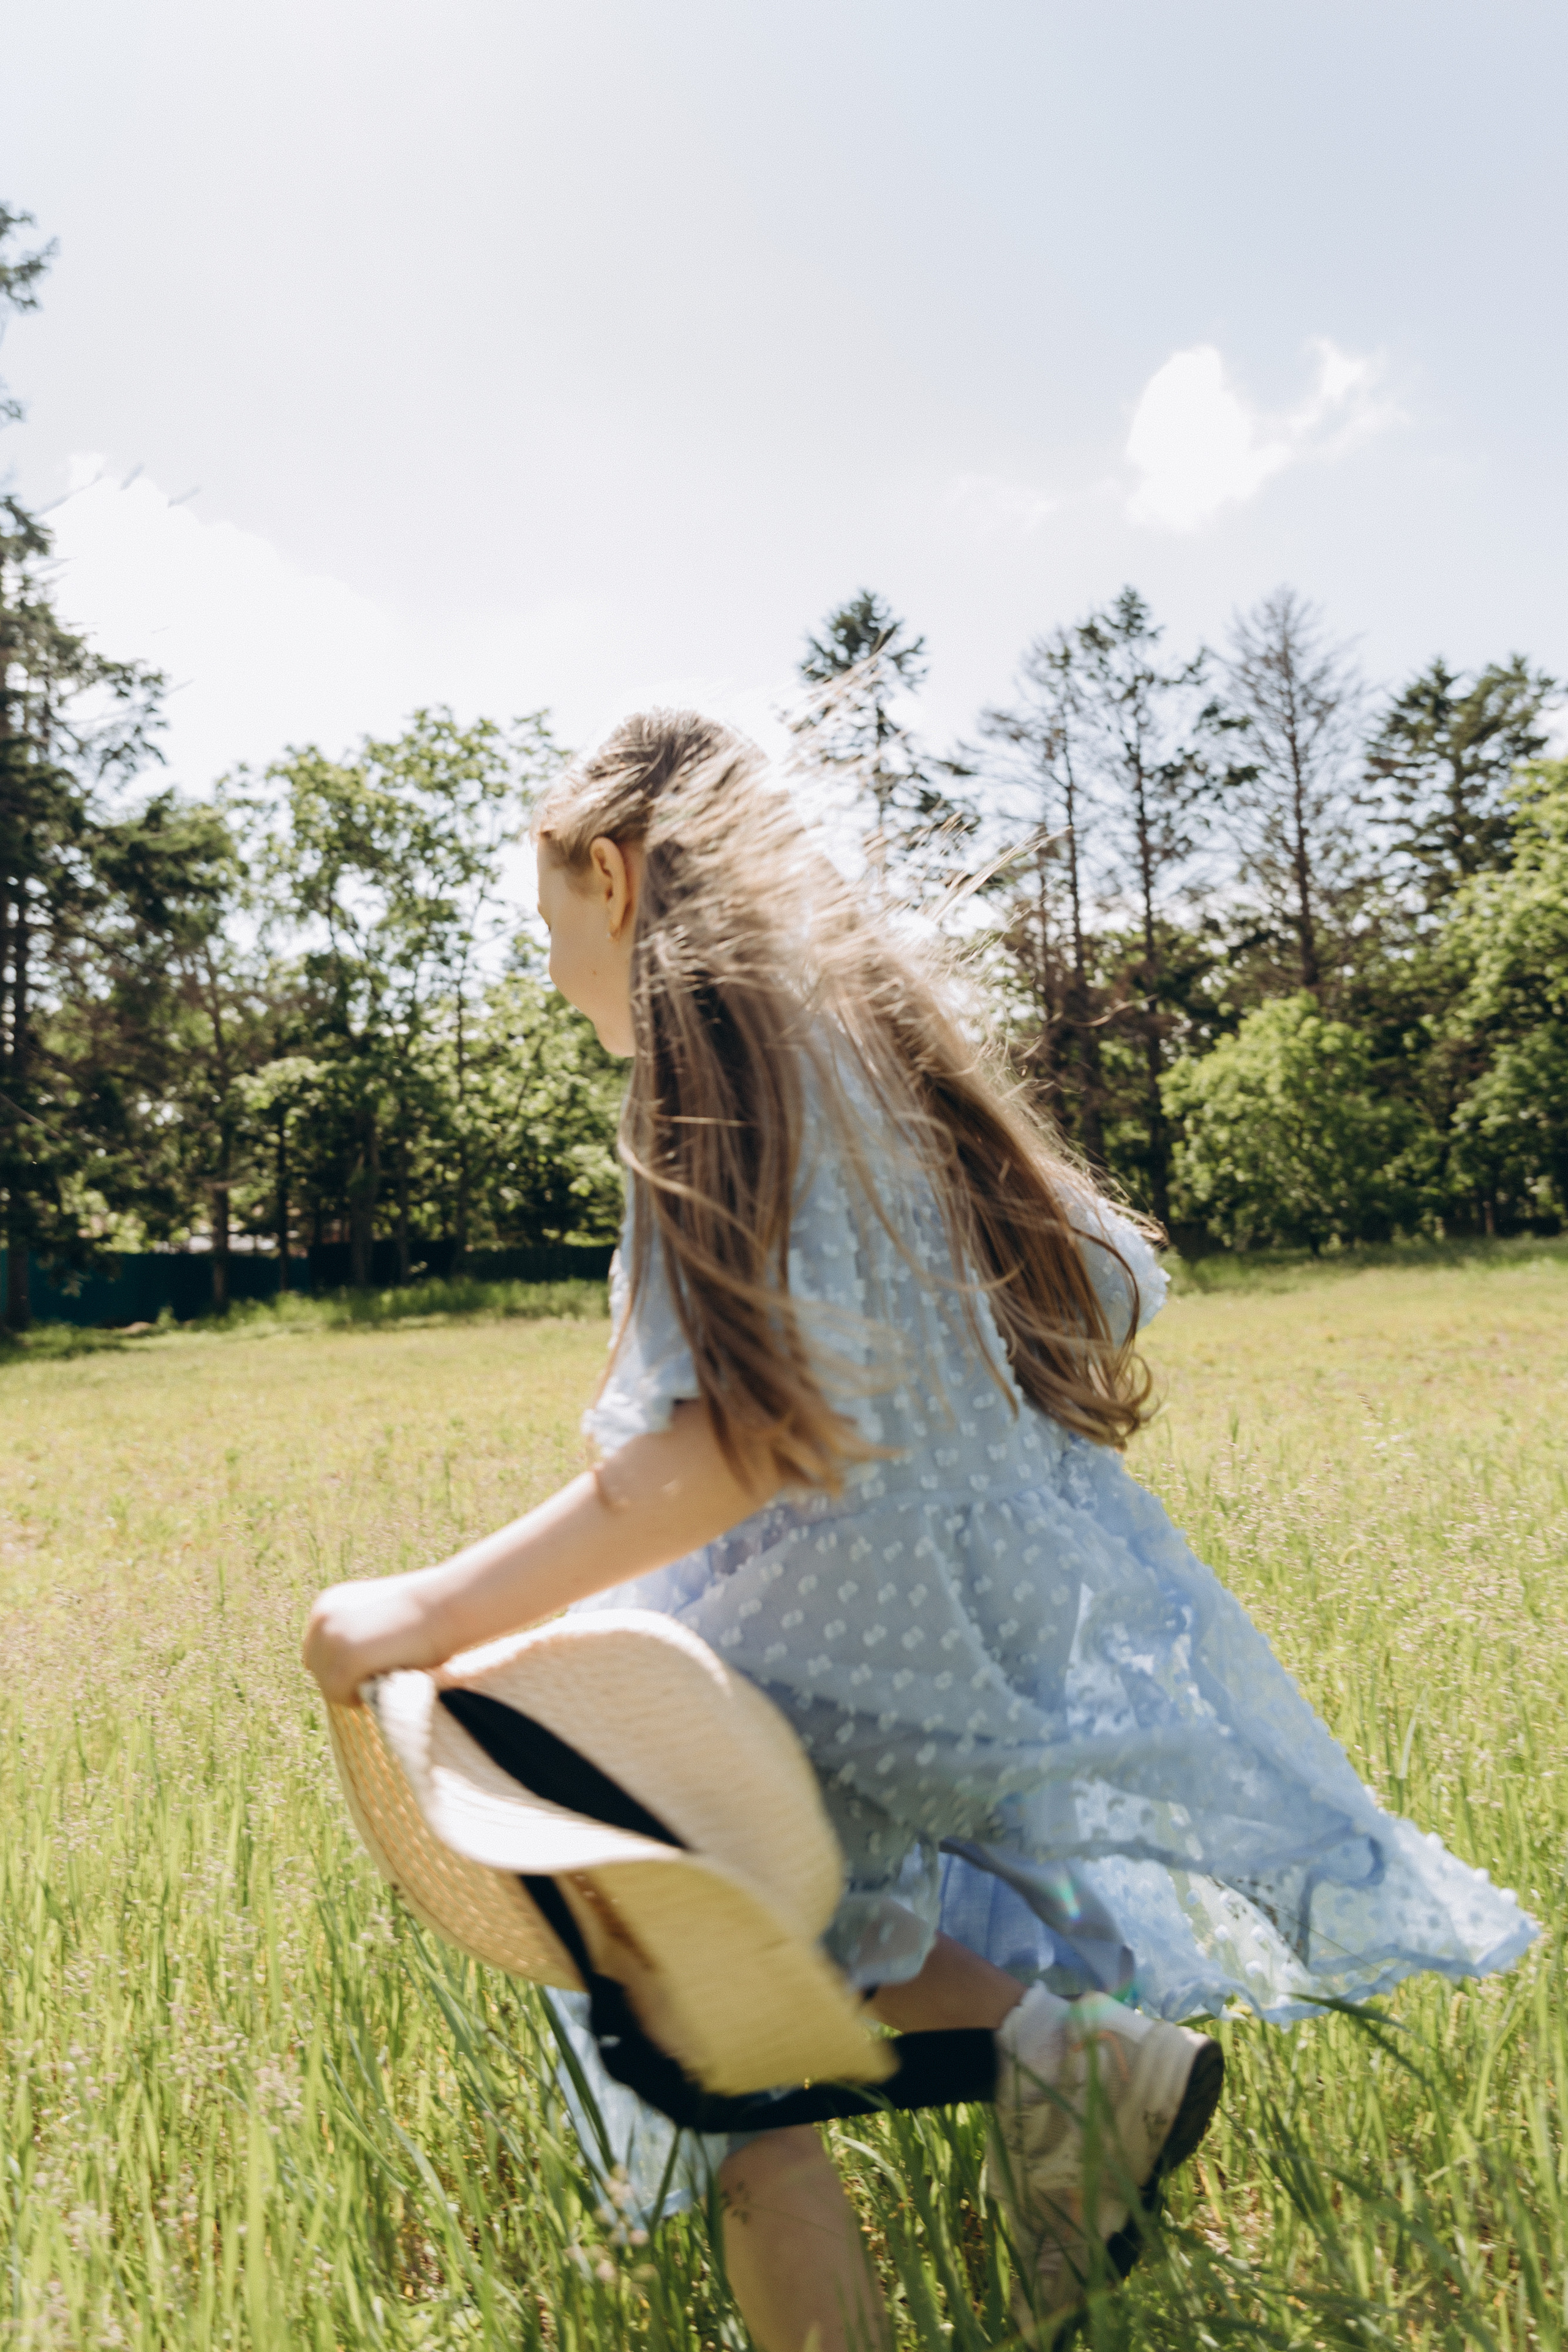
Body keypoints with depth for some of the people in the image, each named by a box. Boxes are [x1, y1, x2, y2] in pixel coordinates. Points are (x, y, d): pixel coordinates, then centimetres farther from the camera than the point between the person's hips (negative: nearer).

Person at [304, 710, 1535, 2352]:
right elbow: (1099, 1282, 16)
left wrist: (436, 1612, -20)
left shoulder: (722, 1016, -14)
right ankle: (1050, 2034, 3)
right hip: (1014, 1586, 9)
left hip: (869, 1627, -9)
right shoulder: (862, 1012, 12)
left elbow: (750, 1429, -24)